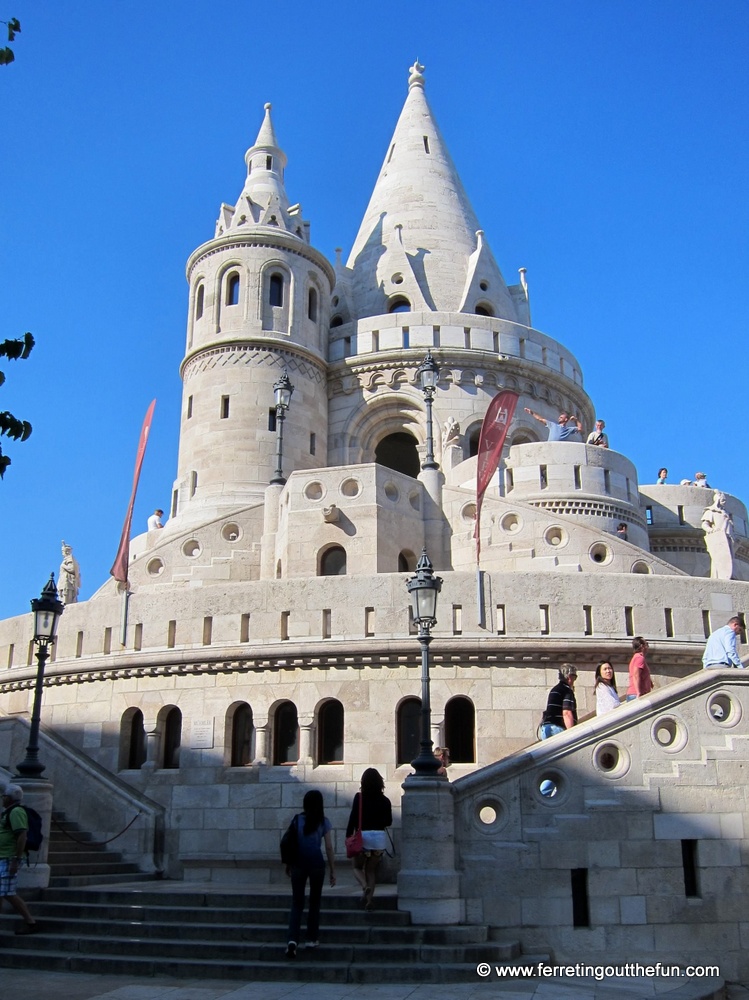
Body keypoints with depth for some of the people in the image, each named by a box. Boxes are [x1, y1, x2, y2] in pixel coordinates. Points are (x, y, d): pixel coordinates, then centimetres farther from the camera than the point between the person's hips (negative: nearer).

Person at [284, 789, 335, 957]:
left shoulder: (297, 820, 2)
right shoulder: (323, 822, 0)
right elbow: (328, 847, -1)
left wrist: (288, 864, 15)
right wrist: (333, 870, 5)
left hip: (299, 864, 1)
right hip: (317, 865, -1)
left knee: (296, 903, 4)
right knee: (314, 902, 15)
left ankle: (292, 939, -12)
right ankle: (312, 938, 19)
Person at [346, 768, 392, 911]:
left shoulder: (359, 797, -6)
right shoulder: (385, 800, 3)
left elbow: (353, 818, -9)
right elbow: (388, 821, 9)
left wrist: (348, 836, -3)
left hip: (363, 836, -3)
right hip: (380, 836, 3)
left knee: (357, 867, 13)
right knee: (372, 870, 13)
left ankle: (365, 887, -15)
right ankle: (369, 899, 3)